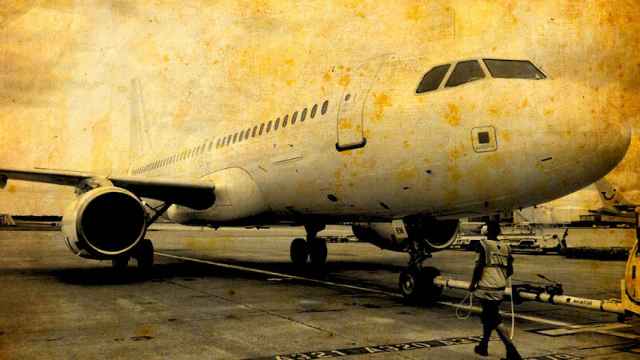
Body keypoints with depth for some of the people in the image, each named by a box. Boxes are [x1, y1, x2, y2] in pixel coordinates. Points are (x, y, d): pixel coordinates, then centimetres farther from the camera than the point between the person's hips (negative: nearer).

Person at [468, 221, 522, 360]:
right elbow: (510, 270, 10)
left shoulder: (483, 245, -9)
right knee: (488, 317, 21)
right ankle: (483, 347, 32)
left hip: (486, 288, -7)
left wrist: (473, 283, -3)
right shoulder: (505, 247, 8)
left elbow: (479, 267, -15)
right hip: (500, 289, 7)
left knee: (494, 319, -3)